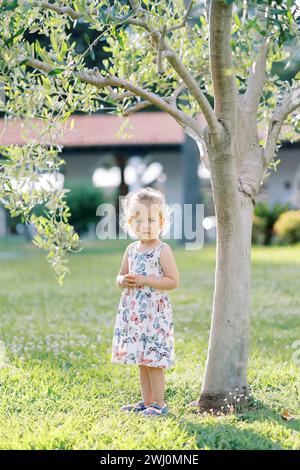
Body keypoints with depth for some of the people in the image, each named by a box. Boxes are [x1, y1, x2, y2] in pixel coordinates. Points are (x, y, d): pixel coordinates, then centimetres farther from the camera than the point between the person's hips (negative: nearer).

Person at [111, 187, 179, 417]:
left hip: (155, 313, -7)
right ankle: (146, 401, 23)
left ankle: (159, 403, 6)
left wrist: (145, 280, -20)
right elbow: (120, 277, 20)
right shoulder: (131, 249, 10)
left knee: (153, 359, -4)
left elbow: (173, 281, -15)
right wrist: (123, 280, -4)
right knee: (142, 360, 13)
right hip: (133, 313, 7)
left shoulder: (163, 250, -10)